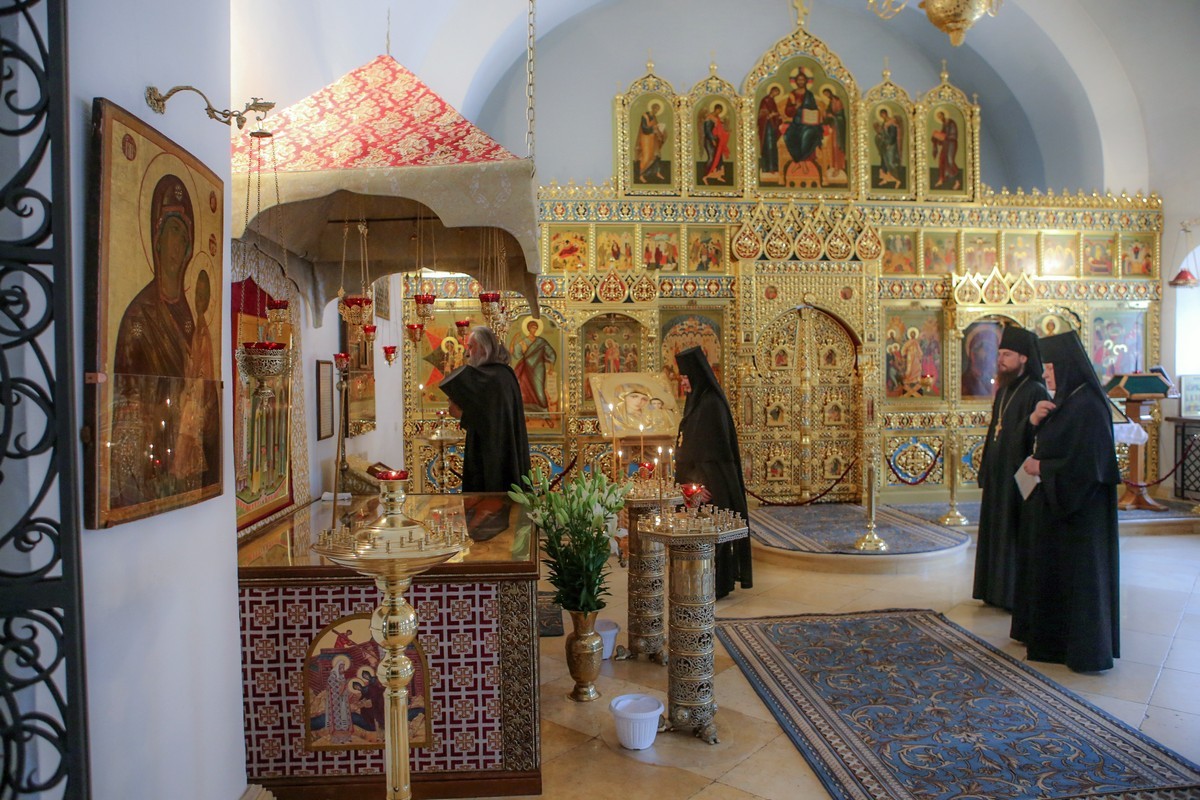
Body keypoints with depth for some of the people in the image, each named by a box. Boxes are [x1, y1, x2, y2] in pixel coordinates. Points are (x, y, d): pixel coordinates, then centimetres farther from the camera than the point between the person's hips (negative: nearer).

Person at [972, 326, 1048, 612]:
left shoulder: (1036, 392, -15)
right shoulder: (1003, 391, 12)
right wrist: (985, 468, 16)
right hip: (998, 476, 9)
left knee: (1019, 535, 1)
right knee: (997, 533, 15)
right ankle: (998, 590, 26)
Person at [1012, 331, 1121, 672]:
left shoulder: (1087, 406, -20)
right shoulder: (1066, 401, 9)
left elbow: (1085, 466, -25)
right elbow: (1049, 448, 14)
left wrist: (1040, 468, -13)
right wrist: (1034, 421, -4)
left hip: (1077, 510, -10)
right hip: (1057, 503, 10)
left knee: (1076, 575, 1)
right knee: (1050, 572, 18)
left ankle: (1085, 650, 15)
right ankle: (1050, 636, 32)